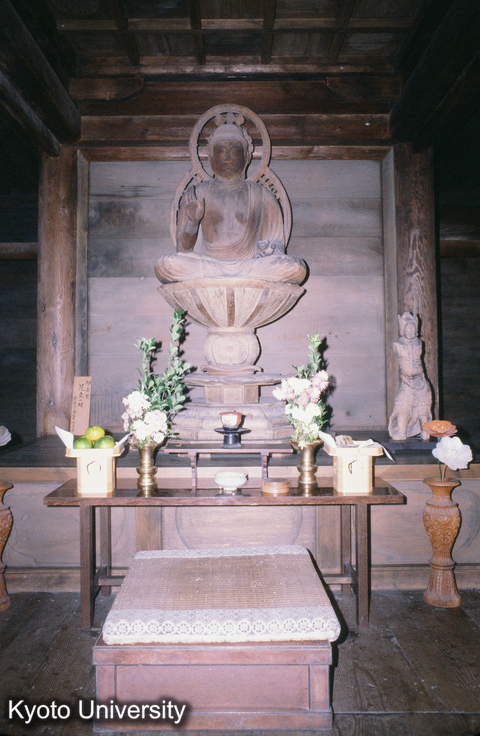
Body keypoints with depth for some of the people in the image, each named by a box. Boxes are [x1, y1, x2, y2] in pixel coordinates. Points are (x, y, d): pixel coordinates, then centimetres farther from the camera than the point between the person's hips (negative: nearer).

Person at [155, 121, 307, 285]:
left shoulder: (262, 196, 16)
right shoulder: (195, 195, 14)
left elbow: (277, 244, 13)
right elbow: (183, 251, 9)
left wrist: (271, 250, -13)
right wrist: (193, 222, -11)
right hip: (205, 268, 0)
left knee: (296, 268, -29)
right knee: (164, 265, -32)